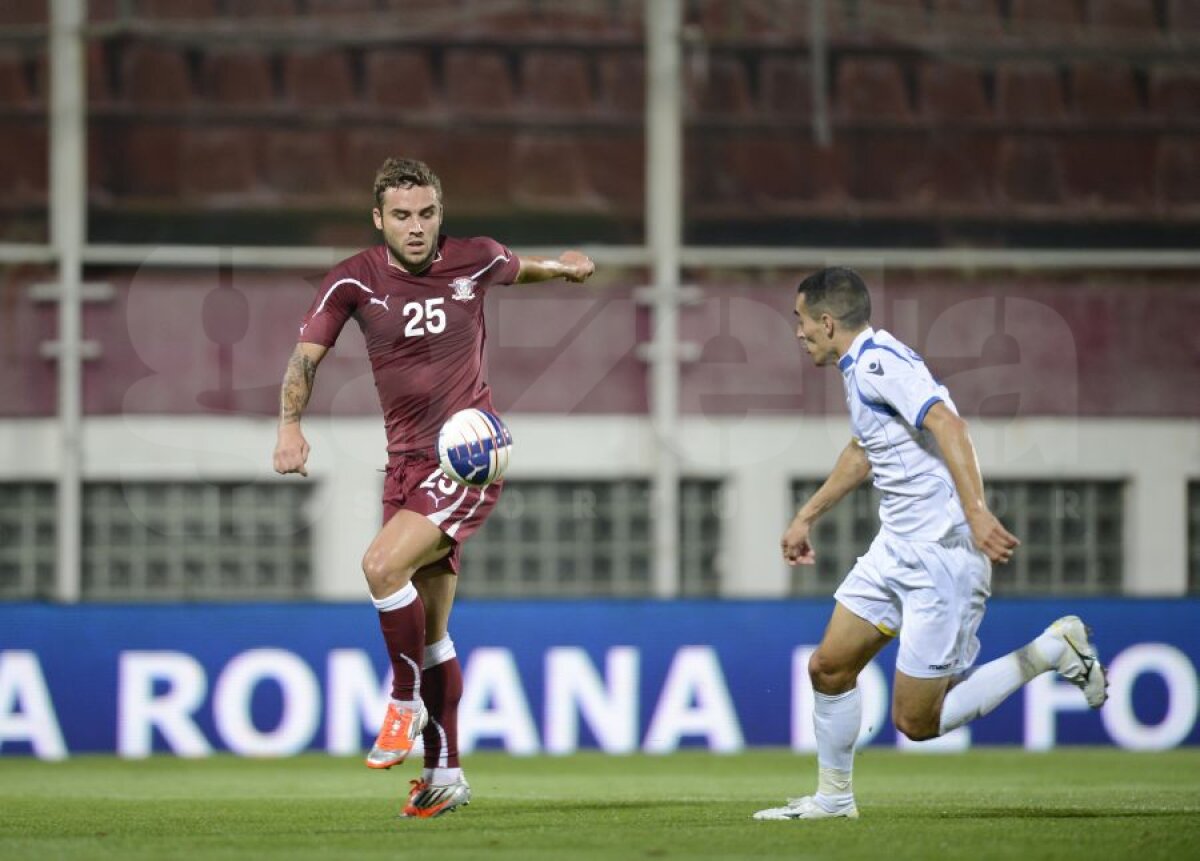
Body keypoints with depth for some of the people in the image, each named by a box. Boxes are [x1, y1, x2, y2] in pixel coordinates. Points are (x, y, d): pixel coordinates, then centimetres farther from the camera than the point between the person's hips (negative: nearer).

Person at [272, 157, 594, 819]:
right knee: (430, 629, 8)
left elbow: (517, 267, 18)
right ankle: (445, 775, 18)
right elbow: (306, 354, -4)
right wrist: (290, 426, -20)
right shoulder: (355, 280, -4)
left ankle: (407, 701, -8)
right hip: (406, 461, 4)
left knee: (383, 565, -26)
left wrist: (563, 266, 35)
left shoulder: (474, 261, -6)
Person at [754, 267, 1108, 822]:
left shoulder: (879, 362, -17)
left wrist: (976, 512, -41)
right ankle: (833, 797, 23)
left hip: (944, 556, -10)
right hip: (896, 548, 10)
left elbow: (947, 424, -31)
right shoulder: (860, 367, 15)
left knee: (915, 721, -7)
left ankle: (1049, 651, 2)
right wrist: (806, 517, 40)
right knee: (828, 667, 8)